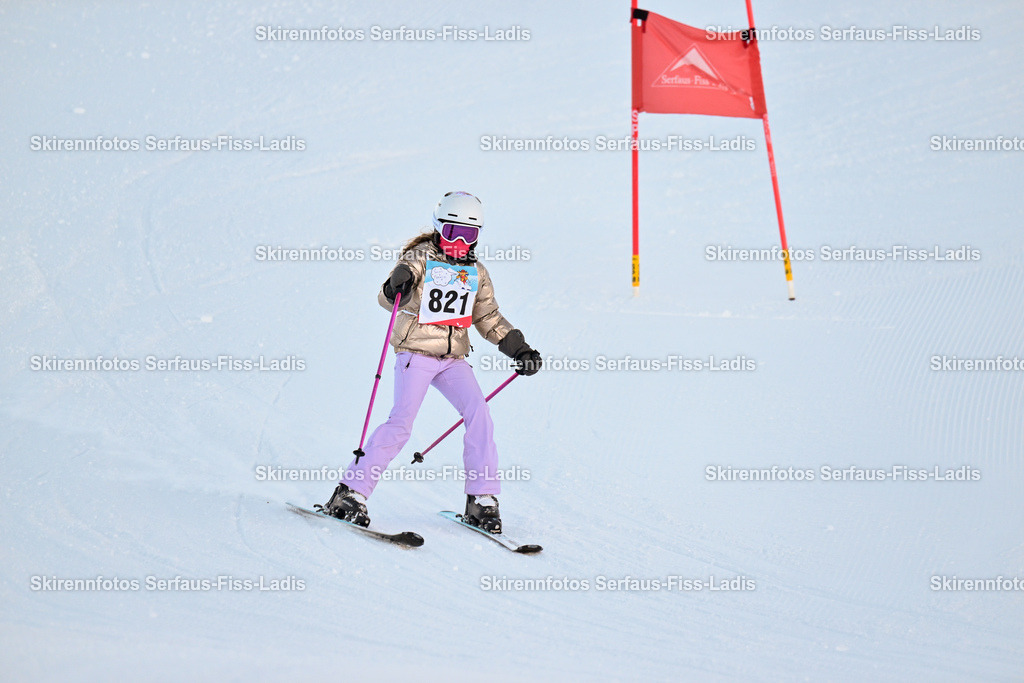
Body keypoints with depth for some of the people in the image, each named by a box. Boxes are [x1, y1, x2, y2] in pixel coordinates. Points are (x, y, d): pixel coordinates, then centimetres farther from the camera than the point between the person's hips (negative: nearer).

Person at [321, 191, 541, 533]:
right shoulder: (421, 258, -4)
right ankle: (351, 492, -11)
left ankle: (482, 500, -5)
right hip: (416, 352, -5)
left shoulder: (476, 273, 13)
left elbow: (489, 319, 23)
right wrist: (395, 286, -39)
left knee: (479, 417, -13)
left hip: (454, 358, 5)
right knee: (401, 422, -17)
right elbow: (388, 299, -15)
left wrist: (520, 349, 15)